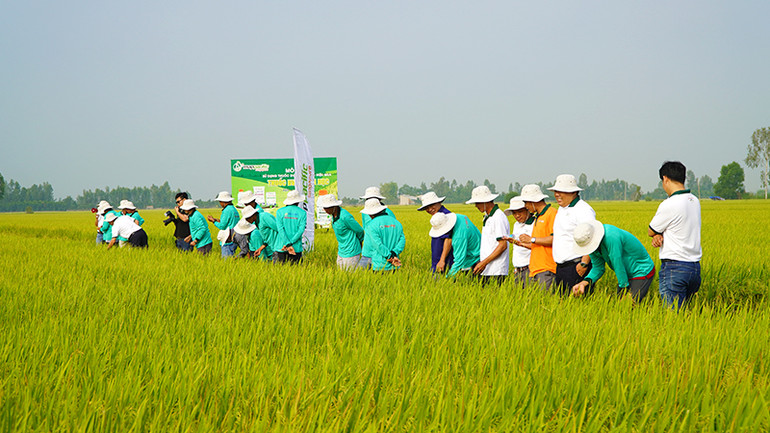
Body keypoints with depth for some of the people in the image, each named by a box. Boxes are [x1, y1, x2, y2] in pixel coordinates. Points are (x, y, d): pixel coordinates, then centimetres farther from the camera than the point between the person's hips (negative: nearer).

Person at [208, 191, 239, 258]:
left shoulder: (227, 210, -14)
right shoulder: (234, 209, 14)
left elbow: (222, 226, -15)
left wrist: (213, 221, 0)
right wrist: (217, 220, 20)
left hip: (228, 242, -9)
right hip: (234, 240, 9)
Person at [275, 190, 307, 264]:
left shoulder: (279, 211, 4)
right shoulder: (302, 213, 3)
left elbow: (280, 229, -6)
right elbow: (301, 230, -7)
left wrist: (288, 245, -9)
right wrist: (290, 243, -8)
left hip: (281, 247, 1)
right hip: (296, 247, 0)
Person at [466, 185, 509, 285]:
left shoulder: (498, 218, -13)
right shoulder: (487, 217, 17)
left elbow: (503, 245, -17)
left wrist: (484, 262, -17)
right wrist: (481, 262, 16)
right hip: (486, 270, 9)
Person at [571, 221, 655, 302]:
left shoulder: (612, 237, -34)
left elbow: (618, 266, -26)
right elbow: (598, 268, -1)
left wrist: (624, 288, -16)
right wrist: (584, 282, -18)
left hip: (642, 271, -8)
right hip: (625, 274, 8)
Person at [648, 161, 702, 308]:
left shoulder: (669, 205, -15)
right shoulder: (694, 201, 10)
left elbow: (651, 232, -3)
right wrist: (660, 235, -4)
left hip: (674, 267, -8)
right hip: (695, 267, 8)